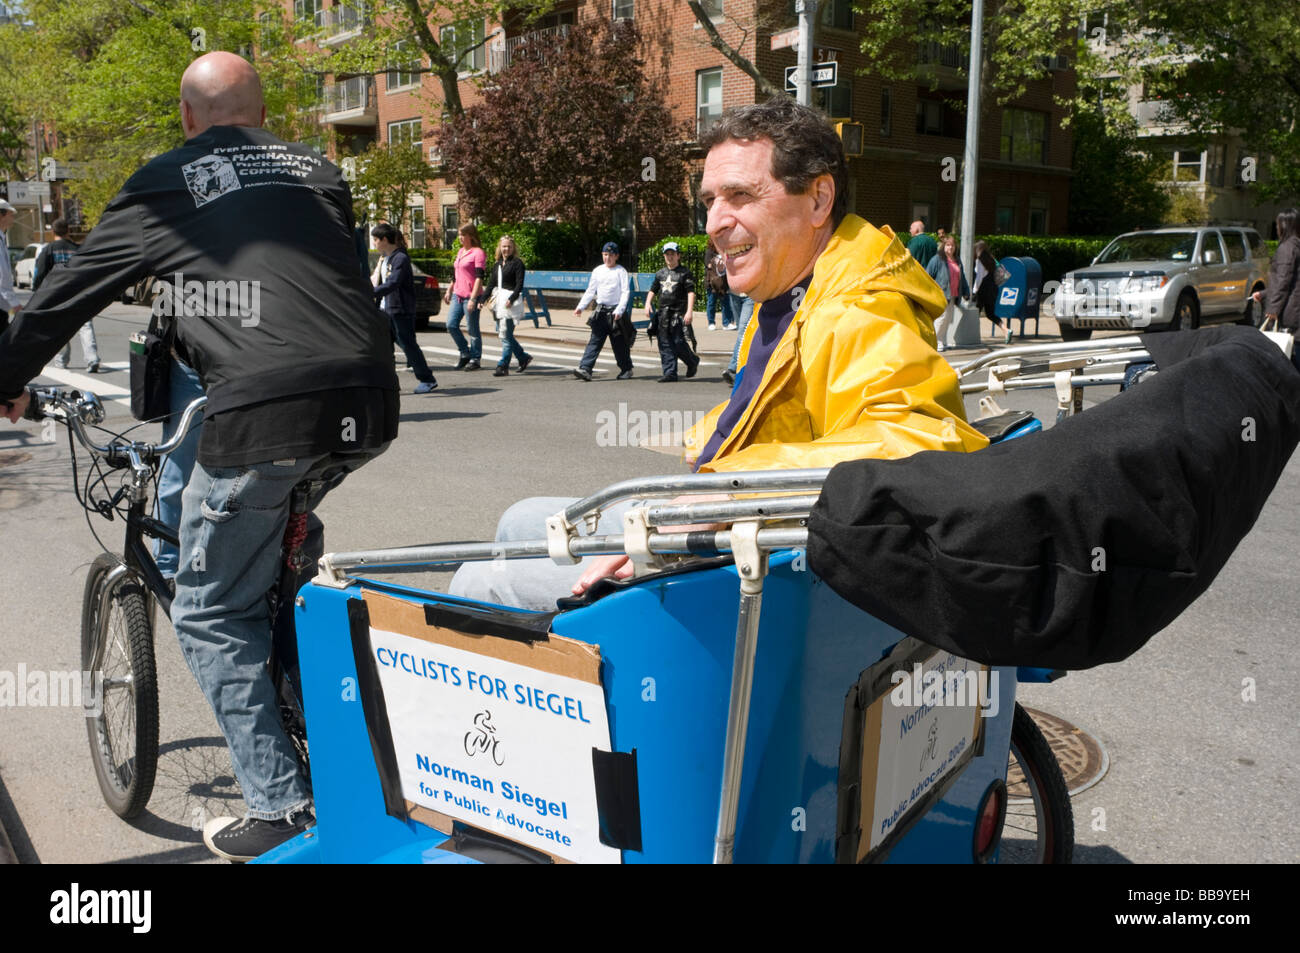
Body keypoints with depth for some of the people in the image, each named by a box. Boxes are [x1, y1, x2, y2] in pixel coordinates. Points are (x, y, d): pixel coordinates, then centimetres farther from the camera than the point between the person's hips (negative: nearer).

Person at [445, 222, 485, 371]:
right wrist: (449, 291, 25)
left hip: (470, 297, -8)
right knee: (451, 325, 2)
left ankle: (475, 359, 11)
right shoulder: (460, 251, 16)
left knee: (472, 329, -1)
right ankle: (465, 353, 17)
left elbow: (479, 277, -16)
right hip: (457, 295, 8)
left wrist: (473, 298, -21)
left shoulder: (478, 253, -9)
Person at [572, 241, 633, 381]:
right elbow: (590, 291, 16)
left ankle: (626, 369, 21)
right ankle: (585, 369, -11)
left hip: (615, 312, -4)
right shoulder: (597, 271, 12)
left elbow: (626, 292, -9)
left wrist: (619, 310, -21)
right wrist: (581, 307, 5)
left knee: (619, 343, 4)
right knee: (594, 341, -4)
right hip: (601, 311, 4)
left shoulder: (621, 271, -3)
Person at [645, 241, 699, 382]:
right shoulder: (660, 273, 15)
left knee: (678, 342, -9)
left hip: (678, 313, -5)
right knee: (665, 344, 2)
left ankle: (693, 362, 18)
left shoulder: (684, 273, -1)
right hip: (663, 312, 5)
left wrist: (689, 311, -17)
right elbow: (653, 290, 22)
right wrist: (648, 303, 4)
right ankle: (670, 373, 7)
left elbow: (691, 293, -7)